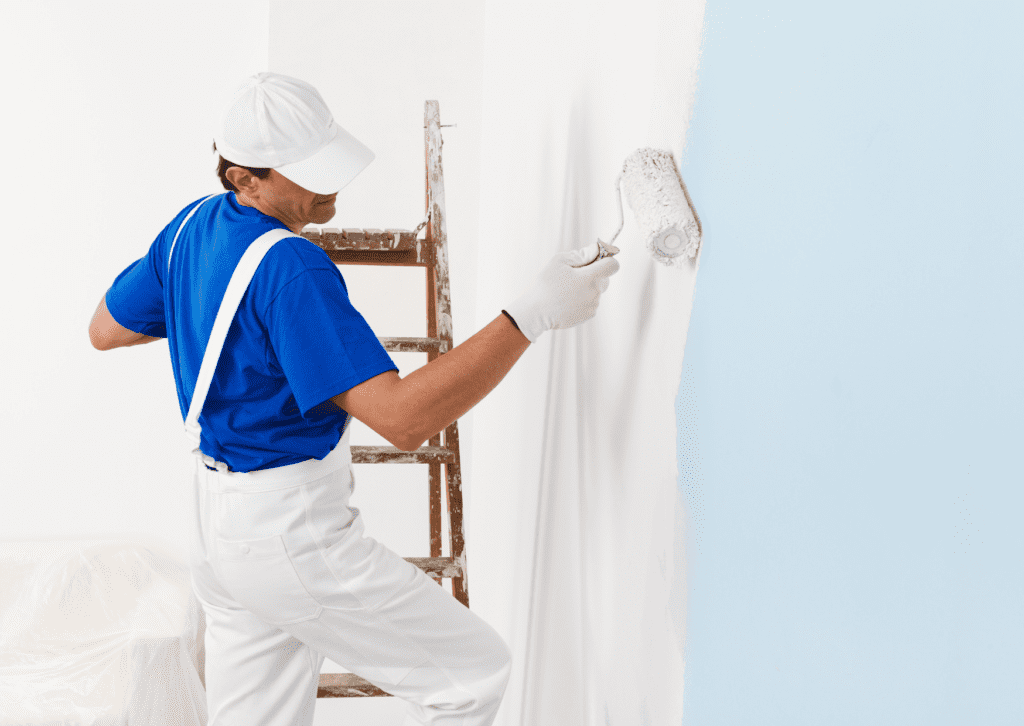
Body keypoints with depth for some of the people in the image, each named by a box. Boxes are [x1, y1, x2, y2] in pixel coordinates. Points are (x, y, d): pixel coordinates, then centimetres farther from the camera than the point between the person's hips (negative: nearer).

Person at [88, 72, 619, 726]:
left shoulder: (192, 227, 3)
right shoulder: (290, 268, -26)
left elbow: (105, 329, 19)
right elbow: (402, 418, -32)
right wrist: (533, 316, -34)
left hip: (216, 524, 10)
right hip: (290, 536, -10)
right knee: (475, 672, 1)